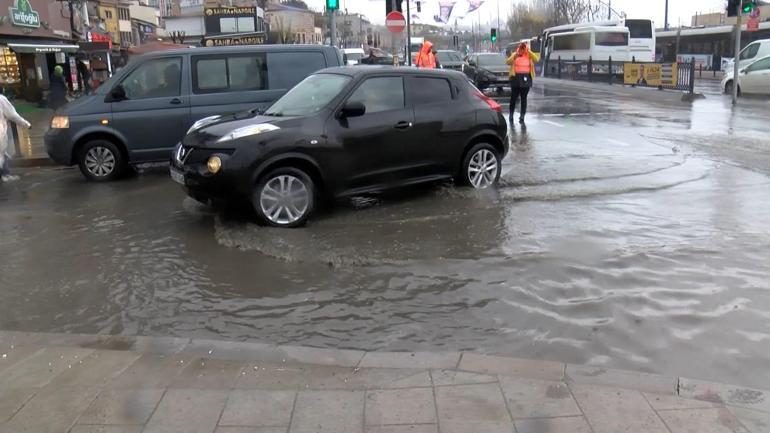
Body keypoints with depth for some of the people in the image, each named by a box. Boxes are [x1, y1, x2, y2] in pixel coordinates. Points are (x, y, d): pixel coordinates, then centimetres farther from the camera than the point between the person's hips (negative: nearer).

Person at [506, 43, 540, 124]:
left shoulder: (529, 56, 7)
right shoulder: (514, 55, 6)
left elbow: (537, 59, -9)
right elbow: (508, 62, -9)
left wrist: (529, 51, -13)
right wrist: (516, 54, -18)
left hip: (526, 78, 0)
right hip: (516, 77, 0)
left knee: (524, 98, 1)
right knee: (514, 97, 4)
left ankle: (522, 116, 3)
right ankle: (511, 114, 19)